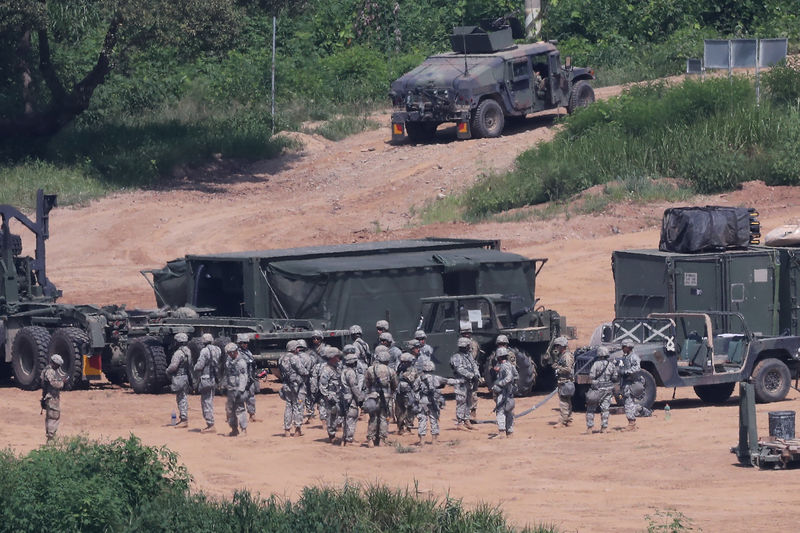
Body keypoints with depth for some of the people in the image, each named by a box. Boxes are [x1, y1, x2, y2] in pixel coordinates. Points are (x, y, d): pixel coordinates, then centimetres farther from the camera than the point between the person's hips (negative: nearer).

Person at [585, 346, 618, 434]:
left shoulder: (596, 364, -11)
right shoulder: (612, 365, 1)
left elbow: (591, 376, -15)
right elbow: (615, 378, 3)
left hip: (597, 388, -4)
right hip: (608, 390, 4)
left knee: (590, 409, 5)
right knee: (605, 409, 9)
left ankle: (589, 428, 1)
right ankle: (604, 428, 6)